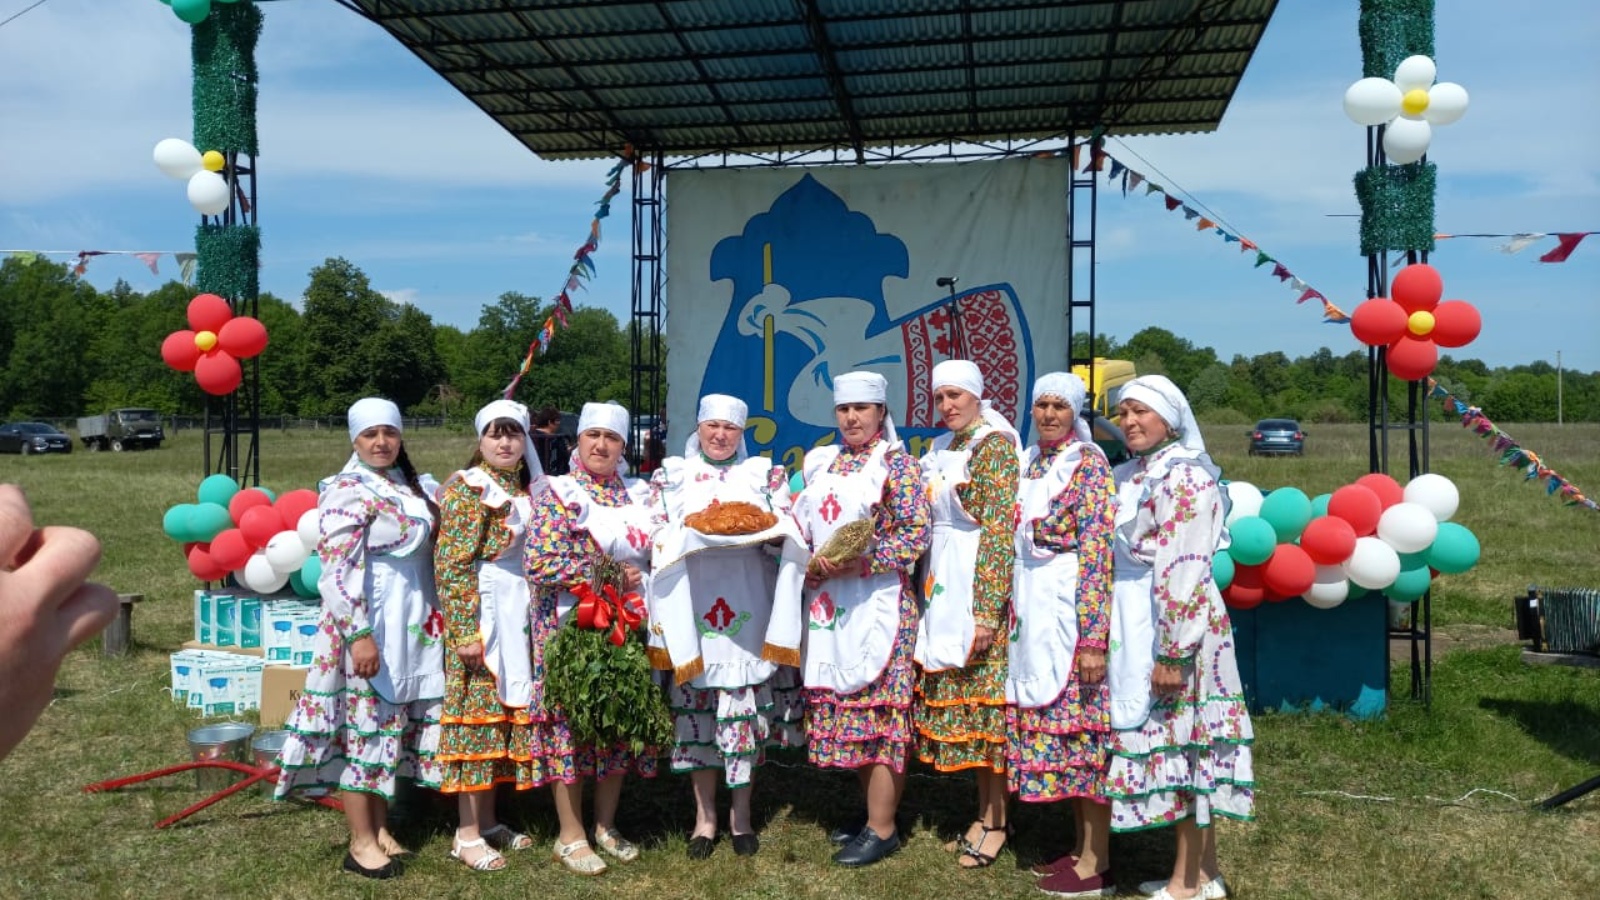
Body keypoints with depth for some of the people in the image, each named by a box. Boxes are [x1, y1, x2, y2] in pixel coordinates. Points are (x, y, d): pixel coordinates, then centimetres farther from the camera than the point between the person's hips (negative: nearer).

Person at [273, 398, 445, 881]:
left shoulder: (412, 486, 11)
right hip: (367, 626, -8)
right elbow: (339, 570, -19)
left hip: (413, 626, 8)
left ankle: (380, 827, 25)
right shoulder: (347, 491, -12)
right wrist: (359, 633, -24)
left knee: (394, 726, 13)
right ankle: (361, 842, 10)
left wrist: (434, 621, 14)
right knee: (364, 726, 0)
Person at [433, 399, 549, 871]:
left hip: (520, 615, 7)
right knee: (476, 715, -2)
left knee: (504, 715, 12)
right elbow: (451, 565, -15)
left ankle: (489, 821, 23)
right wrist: (465, 631, -19)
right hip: (481, 615, -7)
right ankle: (467, 834, 7)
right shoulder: (468, 487, -10)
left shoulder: (529, 487, 11)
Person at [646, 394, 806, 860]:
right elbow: (656, 538, 5)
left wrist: (759, 528, -13)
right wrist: (689, 533, -14)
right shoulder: (672, 475, 11)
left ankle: (741, 813, 16)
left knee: (746, 706, 2)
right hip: (692, 607, 0)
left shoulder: (764, 474, 11)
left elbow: (790, 533, 7)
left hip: (748, 610, 0)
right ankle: (704, 815, 16)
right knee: (696, 706, 2)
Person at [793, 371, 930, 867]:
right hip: (827, 602, 6)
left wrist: (858, 564, -20)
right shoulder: (820, 463, 13)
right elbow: (804, 527, 17)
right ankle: (871, 807, 26)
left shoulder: (897, 464, -5)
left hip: (877, 602, -6)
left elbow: (915, 535, -12)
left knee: (879, 706, -3)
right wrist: (809, 565, -2)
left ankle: (882, 827, 6)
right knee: (843, 703, 11)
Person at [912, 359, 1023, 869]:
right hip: (943, 587, 8)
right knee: (959, 698, 11)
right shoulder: (942, 449, 14)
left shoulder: (995, 445, -10)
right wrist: (928, 594, 13)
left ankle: (995, 821, 12)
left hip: (980, 587, -8)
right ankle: (984, 810, 23)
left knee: (983, 699, -1)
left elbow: (1000, 532, -16)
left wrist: (987, 612, -20)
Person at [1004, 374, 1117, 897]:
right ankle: (1080, 847, 24)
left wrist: (1093, 637, -21)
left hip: (1071, 610, -8)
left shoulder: (1089, 465, -10)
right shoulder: (1033, 464, 13)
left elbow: (1098, 555, -16)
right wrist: (1014, 614, 15)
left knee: (1079, 728, -3)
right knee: (1054, 724, 12)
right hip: (1034, 611, 8)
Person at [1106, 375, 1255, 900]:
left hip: (1170, 625, -9)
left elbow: (1184, 573, -20)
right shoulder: (1133, 474, 12)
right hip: (1136, 625, 9)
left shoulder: (1183, 479, -15)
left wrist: (1172, 653, -21)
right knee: (1185, 743, 14)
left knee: (1178, 741, 0)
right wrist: (1114, 635, 17)